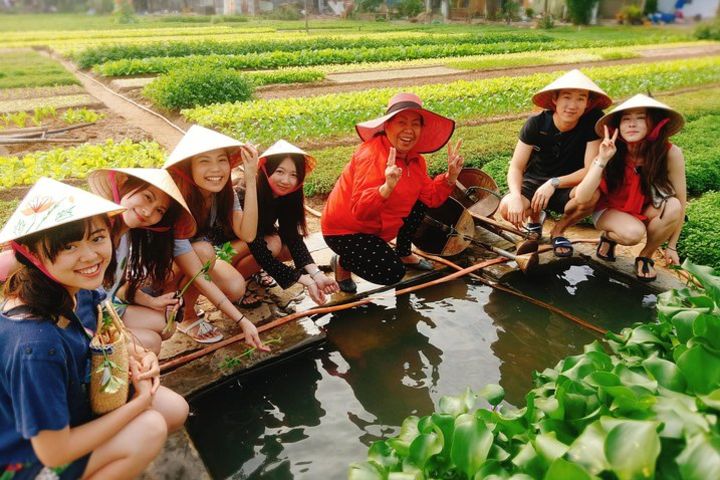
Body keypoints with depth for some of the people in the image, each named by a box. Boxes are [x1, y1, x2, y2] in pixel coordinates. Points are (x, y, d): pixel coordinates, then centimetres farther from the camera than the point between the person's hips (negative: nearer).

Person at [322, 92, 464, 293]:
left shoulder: (415, 159, -2)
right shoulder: (372, 156, -29)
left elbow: (431, 197, 4)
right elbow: (360, 210, -36)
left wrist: (451, 176, -10)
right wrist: (387, 187, -51)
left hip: (377, 225, 8)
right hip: (345, 230, -8)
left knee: (419, 202, 5)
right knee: (391, 274, -19)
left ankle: (404, 254, 23)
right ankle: (342, 262, 8)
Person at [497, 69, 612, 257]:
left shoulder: (593, 122, -18)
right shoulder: (536, 124, -16)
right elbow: (516, 167, -16)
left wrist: (554, 183, -32)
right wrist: (516, 197, -36)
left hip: (567, 187, 0)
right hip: (534, 183, 0)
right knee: (507, 208, -31)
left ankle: (558, 231, -1)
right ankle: (536, 217, 10)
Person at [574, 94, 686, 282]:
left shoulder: (670, 154, -24)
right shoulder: (611, 152, -24)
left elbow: (680, 204, -14)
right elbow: (581, 198, -33)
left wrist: (672, 246, -10)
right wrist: (602, 160, -41)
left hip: (645, 212, 2)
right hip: (609, 210, -2)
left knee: (672, 206, -30)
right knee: (633, 233, -33)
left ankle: (646, 256, -4)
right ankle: (608, 236, 4)